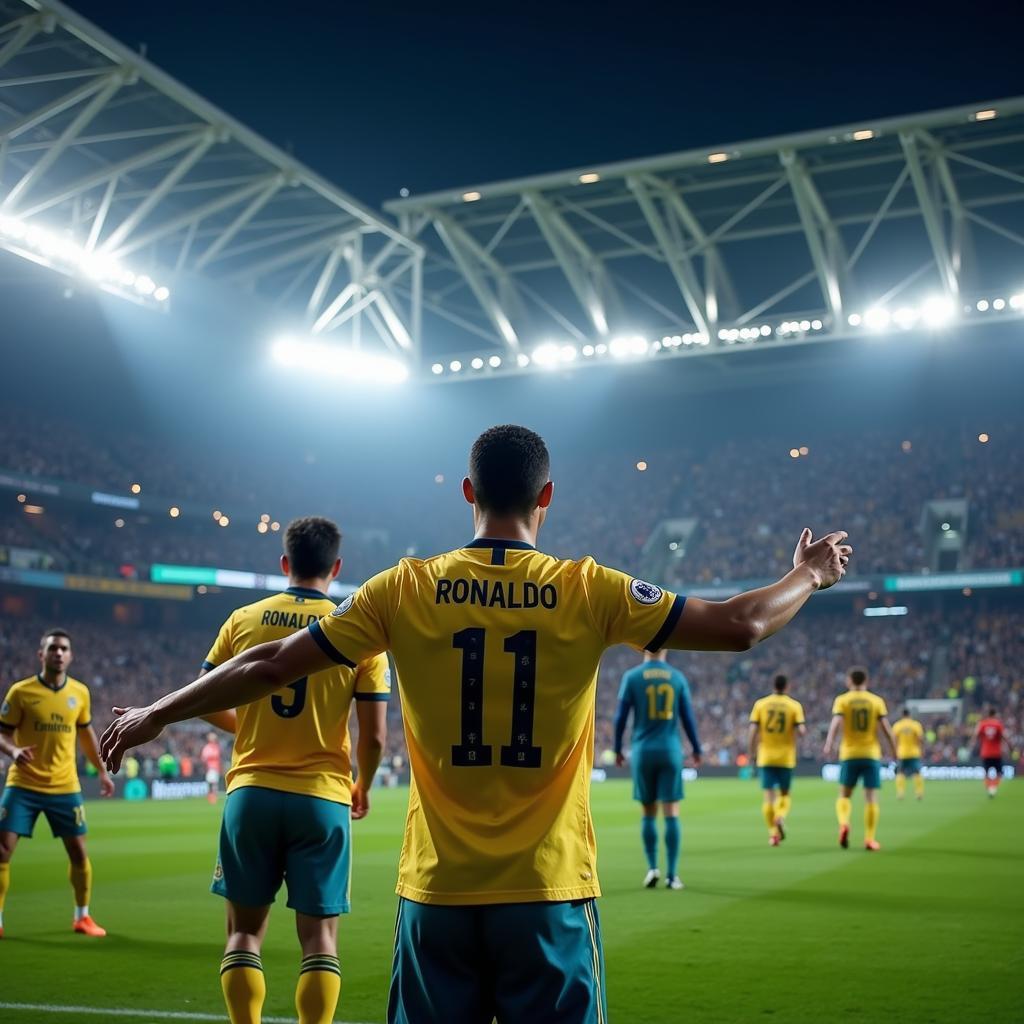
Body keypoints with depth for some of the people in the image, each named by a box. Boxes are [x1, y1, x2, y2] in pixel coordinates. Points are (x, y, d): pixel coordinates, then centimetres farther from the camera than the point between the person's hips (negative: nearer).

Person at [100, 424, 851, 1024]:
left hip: (438, 894, 2)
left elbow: (269, 666, 3)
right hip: (550, 893, -1)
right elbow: (739, 627, -1)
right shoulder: (587, 591, -5)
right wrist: (811, 574, 19)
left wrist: (155, 715, 17)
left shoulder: (407, 589, -2)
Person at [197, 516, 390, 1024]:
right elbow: (374, 735, -5)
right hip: (323, 796, -1)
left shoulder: (243, 620, 1)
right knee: (318, 934, 7)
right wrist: (362, 787, 14)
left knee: (245, 928, 12)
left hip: (251, 791, 1)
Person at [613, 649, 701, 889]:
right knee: (671, 813, 1)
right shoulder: (678, 677, 3)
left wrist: (617, 750, 10)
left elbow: (621, 717, -1)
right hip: (670, 751, 0)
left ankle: (653, 868, 5)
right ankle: (671, 875, 0)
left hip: (643, 751, 0)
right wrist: (696, 750, 15)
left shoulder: (632, 677, 0)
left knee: (648, 813, 11)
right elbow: (688, 717, 4)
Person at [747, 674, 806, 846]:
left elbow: (752, 730, -4)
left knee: (768, 795, 3)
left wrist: (751, 754, 3)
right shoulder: (795, 705, -2)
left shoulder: (760, 704, 1)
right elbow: (802, 731, -11)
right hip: (786, 758, 0)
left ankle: (773, 832, -1)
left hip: (766, 758, 0)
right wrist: (803, 730, 13)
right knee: (785, 794, 14)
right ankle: (780, 817, -13)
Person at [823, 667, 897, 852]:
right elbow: (886, 729, 0)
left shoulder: (842, 700, 2)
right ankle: (869, 839, 0)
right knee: (871, 797, 3)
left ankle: (844, 823, -16)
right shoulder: (877, 701, 5)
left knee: (844, 795, 10)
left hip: (849, 754, 0)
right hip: (872, 755, 0)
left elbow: (836, 724, -14)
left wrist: (829, 744, -25)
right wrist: (895, 753, 8)